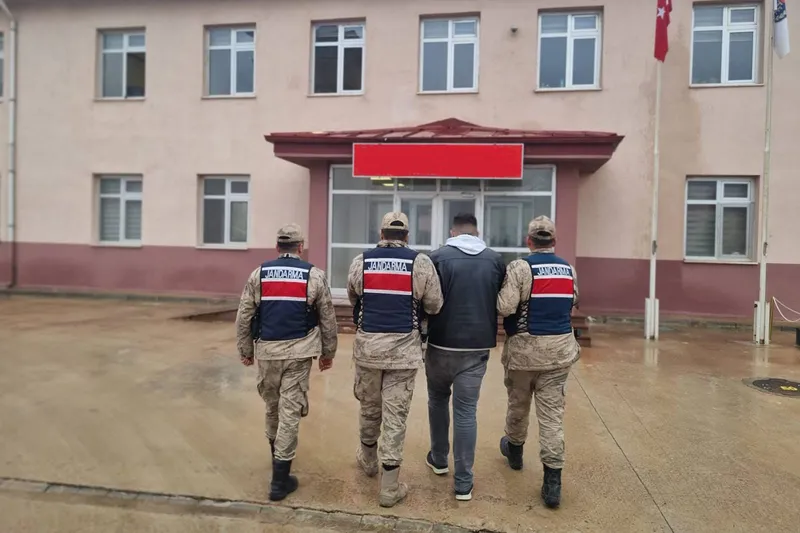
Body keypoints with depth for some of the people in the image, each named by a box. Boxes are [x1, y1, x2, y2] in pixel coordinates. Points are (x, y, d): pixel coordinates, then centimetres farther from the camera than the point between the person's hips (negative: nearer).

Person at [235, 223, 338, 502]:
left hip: (266, 350, 3)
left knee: (272, 406, 21)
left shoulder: (258, 273, 3)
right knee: (290, 410, 2)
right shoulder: (314, 275, -1)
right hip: (298, 351, -2)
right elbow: (328, 318, 2)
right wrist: (328, 352, 13)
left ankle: (277, 455, 41)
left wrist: (245, 350, 14)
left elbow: (244, 317, 3)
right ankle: (280, 479, 6)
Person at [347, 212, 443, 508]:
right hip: (403, 347, -2)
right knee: (395, 414, 5)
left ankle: (368, 459, 44)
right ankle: (390, 487, 13)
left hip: (367, 344, 2)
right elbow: (434, 305, -2)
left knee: (369, 407, 21)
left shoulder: (360, 261, 1)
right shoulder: (420, 262, -6)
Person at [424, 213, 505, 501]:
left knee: (438, 400, 21)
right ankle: (463, 483, 11)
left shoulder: (438, 257, -8)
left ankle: (439, 460, 36)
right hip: (478, 346, 1)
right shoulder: (496, 259, 2)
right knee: (466, 410, 6)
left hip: (442, 344, -1)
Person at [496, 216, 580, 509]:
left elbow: (505, 307, -20)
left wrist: (502, 293, 0)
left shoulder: (520, 267, -12)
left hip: (525, 347, -3)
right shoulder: (569, 269, 6)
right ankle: (552, 482, 4)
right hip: (560, 348, 3)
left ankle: (514, 449, 42)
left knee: (518, 404, 19)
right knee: (552, 413, 5)